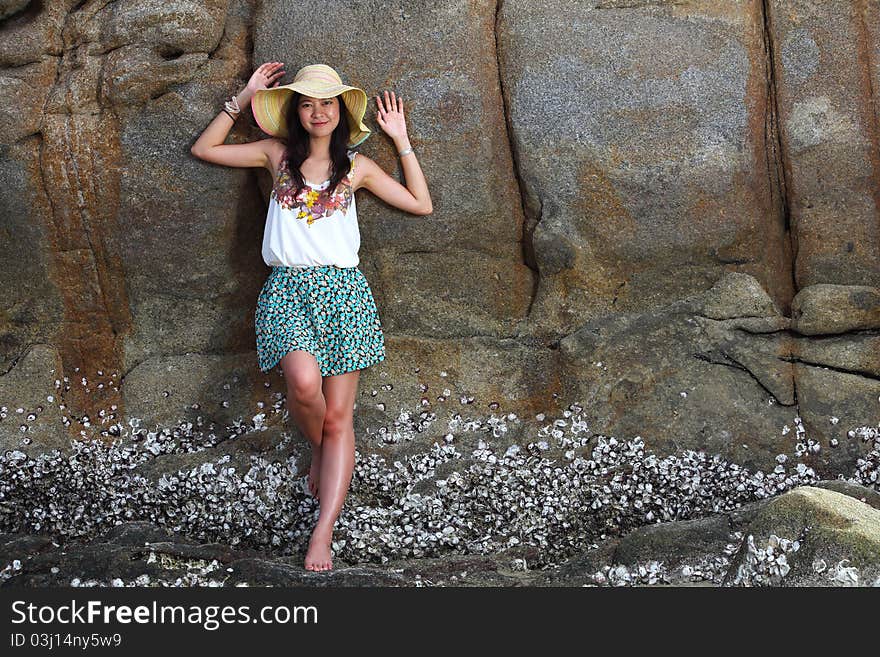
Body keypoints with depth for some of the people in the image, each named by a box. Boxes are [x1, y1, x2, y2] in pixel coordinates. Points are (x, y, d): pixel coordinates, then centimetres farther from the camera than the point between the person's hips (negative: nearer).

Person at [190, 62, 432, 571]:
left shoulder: (356, 166, 13)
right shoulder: (277, 153, 14)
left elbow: (422, 205, 14)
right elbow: (204, 148, 17)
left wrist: (401, 140, 13)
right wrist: (243, 99, 13)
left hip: (342, 290, 1)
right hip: (287, 287, 0)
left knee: (339, 417, -8)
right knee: (304, 382, -29)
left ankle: (323, 536, -9)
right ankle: (318, 451, 6)